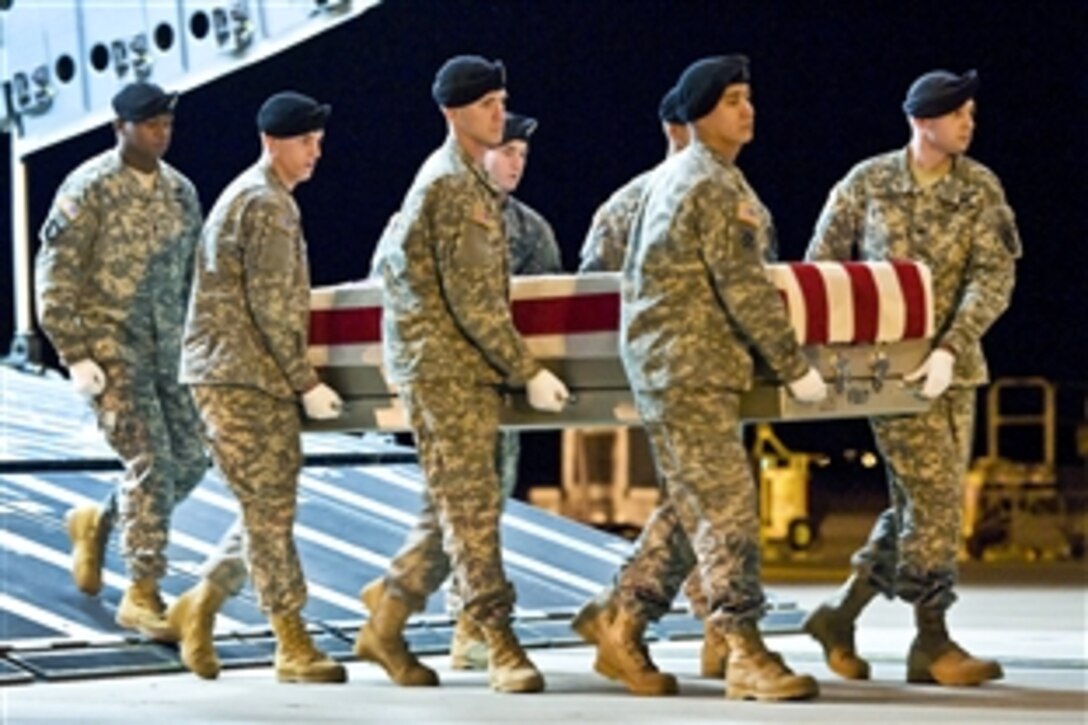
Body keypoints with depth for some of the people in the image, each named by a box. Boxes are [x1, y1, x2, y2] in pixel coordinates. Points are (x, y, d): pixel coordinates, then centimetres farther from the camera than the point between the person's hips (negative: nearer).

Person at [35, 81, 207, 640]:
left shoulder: (181, 191, 9)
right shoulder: (88, 190, -9)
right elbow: (55, 280, -10)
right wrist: (75, 357, -14)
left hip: (167, 348, 6)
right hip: (110, 347, -6)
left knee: (188, 462, 5)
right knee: (150, 462, -13)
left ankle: (98, 522, 30)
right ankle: (142, 593, -4)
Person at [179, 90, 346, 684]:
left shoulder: (256, 196, 20)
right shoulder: (266, 204, -13)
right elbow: (271, 307, -17)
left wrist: (297, 378, 23)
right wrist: (307, 383, -14)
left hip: (241, 374, 10)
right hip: (240, 376, -10)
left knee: (268, 508, 12)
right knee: (270, 509, -7)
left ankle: (202, 607, 19)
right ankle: (293, 645, -4)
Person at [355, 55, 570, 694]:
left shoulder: (470, 180, 17)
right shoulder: (452, 185, -14)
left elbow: (390, 258, 24)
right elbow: (472, 298, -19)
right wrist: (529, 372, -18)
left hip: (468, 368, 10)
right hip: (444, 365, -10)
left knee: (454, 506, 11)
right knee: (471, 505, -9)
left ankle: (385, 623, 19)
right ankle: (501, 644, -10)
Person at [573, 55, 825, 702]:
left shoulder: (678, 176, 17)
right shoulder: (713, 186, -15)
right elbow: (744, 289, -18)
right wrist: (795, 367, -12)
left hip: (674, 363, 10)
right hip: (689, 364, -10)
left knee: (693, 505, 13)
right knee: (726, 504, -9)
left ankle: (620, 618, 17)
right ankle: (747, 654, -8)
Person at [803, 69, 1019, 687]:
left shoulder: (981, 189, 1)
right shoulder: (867, 184, -3)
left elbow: (994, 278, -7)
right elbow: (822, 264, 6)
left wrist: (950, 349, -20)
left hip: (953, 364, 4)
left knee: (934, 502, 6)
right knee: (932, 497, -9)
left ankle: (842, 614, 19)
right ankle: (932, 643, 0)